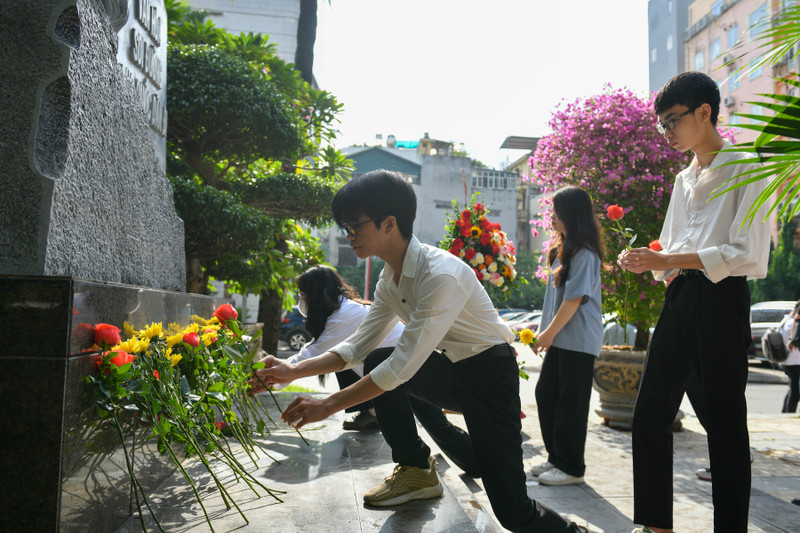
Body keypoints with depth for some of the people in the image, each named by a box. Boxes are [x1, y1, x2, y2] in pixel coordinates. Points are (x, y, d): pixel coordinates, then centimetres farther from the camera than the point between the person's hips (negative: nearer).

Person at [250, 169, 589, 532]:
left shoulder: (441, 275, -29)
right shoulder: (390, 278, 0)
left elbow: (404, 364, -29)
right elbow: (358, 345, 5)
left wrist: (329, 405, -24)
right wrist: (294, 371, -5)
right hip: (450, 370, 8)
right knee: (376, 363, -10)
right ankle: (416, 470, 8)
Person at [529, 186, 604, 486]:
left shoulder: (584, 254, -14)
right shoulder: (563, 249, 15)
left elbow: (574, 299, -18)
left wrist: (549, 333, -13)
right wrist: (543, 331, 14)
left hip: (578, 342, -9)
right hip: (559, 339, 9)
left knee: (570, 404, -1)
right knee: (545, 395, 13)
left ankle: (571, 468, 12)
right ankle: (556, 458, 26)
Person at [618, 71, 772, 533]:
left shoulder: (745, 170, -4)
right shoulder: (684, 180, 18)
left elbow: (745, 253, -14)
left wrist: (665, 260, -19)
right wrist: (650, 263, -1)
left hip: (722, 300, -7)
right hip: (680, 299, 7)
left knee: (725, 422, 2)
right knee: (650, 412, 5)